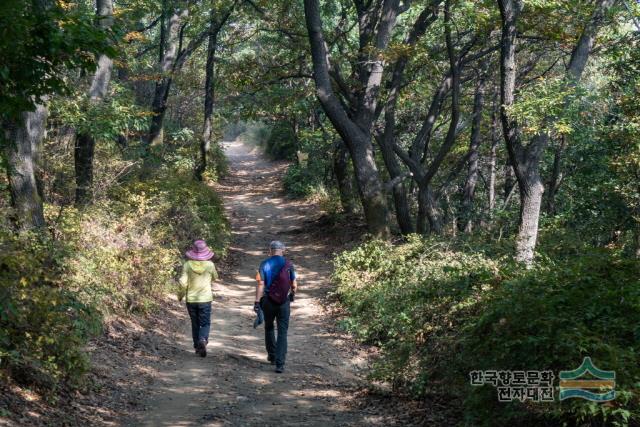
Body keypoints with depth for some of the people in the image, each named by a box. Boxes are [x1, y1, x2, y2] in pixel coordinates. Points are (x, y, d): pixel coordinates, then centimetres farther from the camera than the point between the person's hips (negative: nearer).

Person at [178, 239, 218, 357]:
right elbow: (215, 277, 10)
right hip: (205, 299, -1)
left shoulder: (187, 264, -9)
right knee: (205, 323, 4)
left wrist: (180, 295, 7)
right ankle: (203, 340, -24)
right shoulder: (209, 265, -8)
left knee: (195, 324, 15)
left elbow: (183, 282, -9)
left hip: (191, 299, 1)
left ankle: (197, 347, 21)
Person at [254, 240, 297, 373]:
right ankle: (280, 364, -8)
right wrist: (292, 295, 22)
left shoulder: (264, 264, -4)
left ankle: (272, 356, 33)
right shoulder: (288, 264, -2)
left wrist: (257, 302, -7)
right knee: (282, 332, 0)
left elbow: (260, 284, -10)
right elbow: (294, 285, 2)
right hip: (284, 302, 0)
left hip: (268, 302, 1)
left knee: (269, 328, 22)